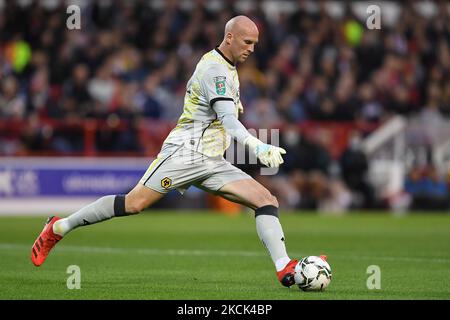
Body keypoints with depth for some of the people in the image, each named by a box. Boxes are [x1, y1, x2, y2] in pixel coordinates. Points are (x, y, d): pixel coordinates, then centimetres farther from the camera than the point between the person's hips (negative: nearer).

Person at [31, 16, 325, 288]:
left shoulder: (228, 67, 17)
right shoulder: (214, 68, -13)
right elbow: (227, 117, -27)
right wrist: (256, 145, -40)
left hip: (213, 163, 9)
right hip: (185, 153, -9)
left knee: (266, 200, -7)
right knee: (134, 204, -11)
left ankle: (285, 269, -17)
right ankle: (60, 227, 5)